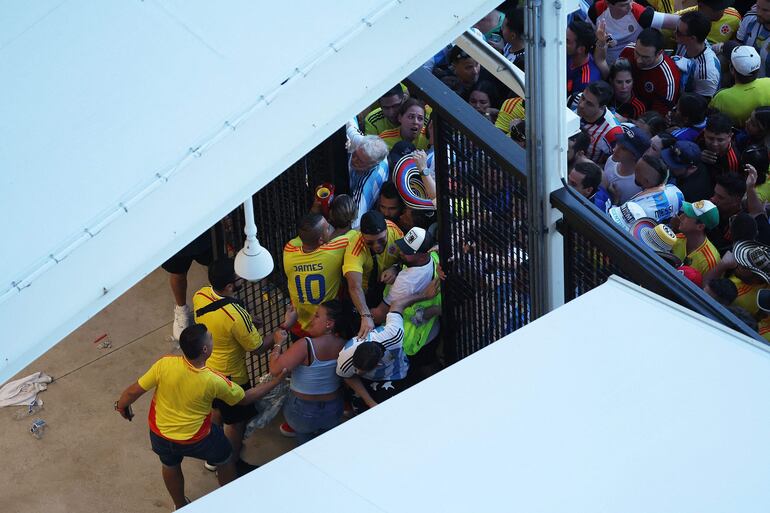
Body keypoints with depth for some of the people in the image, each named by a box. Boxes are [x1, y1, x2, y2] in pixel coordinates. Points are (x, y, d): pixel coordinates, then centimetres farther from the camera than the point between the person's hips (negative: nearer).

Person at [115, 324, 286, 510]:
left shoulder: (165, 365, -29)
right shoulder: (213, 381, -30)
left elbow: (133, 391, -16)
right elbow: (245, 398, -11)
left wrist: (121, 406, 6)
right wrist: (276, 381, -2)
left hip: (160, 434, 2)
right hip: (195, 439, -2)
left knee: (170, 465, 33)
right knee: (225, 460, 27)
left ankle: (180, 506, 56)